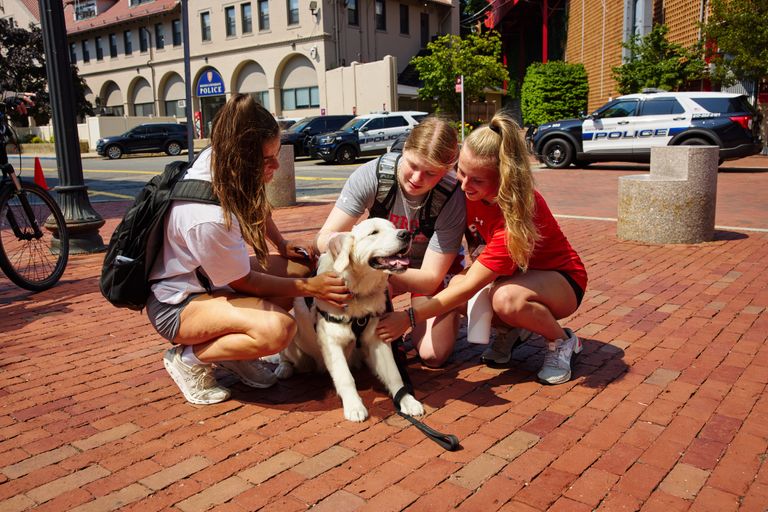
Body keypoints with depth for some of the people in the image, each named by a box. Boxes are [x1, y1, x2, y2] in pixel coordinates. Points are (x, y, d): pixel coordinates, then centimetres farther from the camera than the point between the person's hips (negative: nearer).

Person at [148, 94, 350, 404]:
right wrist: (309, 288, -15)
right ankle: (189, 358, -6)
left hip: (207, 275, 9)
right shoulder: (208, 218, -36)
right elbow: (245, 281, -18)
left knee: (302, 269, -4)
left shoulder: (214, 158, -13)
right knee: (277, 327, -32)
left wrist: (282, 244, 4)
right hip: (177, 304, -9)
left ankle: (232, 347, 7)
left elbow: (255, 207, 11)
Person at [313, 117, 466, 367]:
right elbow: (323, 237, -27)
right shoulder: (372, 174, -27)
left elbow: (430, 279, -29)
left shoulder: (453, 199, -30)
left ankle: (451, 313, 19)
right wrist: (336, 241, -53)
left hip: (430, 268, -1)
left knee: (433, 355, -17)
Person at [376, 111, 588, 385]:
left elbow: (469, 287, -34)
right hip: (512, 274, 6)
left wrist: (409, 317, -34)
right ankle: (506, 329, 6)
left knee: (507, 297, -40)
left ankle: (562, 342, -9)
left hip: (559, 278, -6)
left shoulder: (518, 212, -35)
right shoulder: (470, 191, -16)